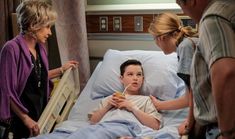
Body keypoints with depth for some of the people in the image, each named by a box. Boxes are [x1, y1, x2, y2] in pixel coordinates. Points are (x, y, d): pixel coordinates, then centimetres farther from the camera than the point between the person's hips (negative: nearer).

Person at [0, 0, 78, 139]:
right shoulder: (12, 49, -19)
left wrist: (62, 69, 16)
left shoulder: (40, 48, 5)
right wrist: (26, 119, -22)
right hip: (19, 121, -7)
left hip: (40, 115, 7)